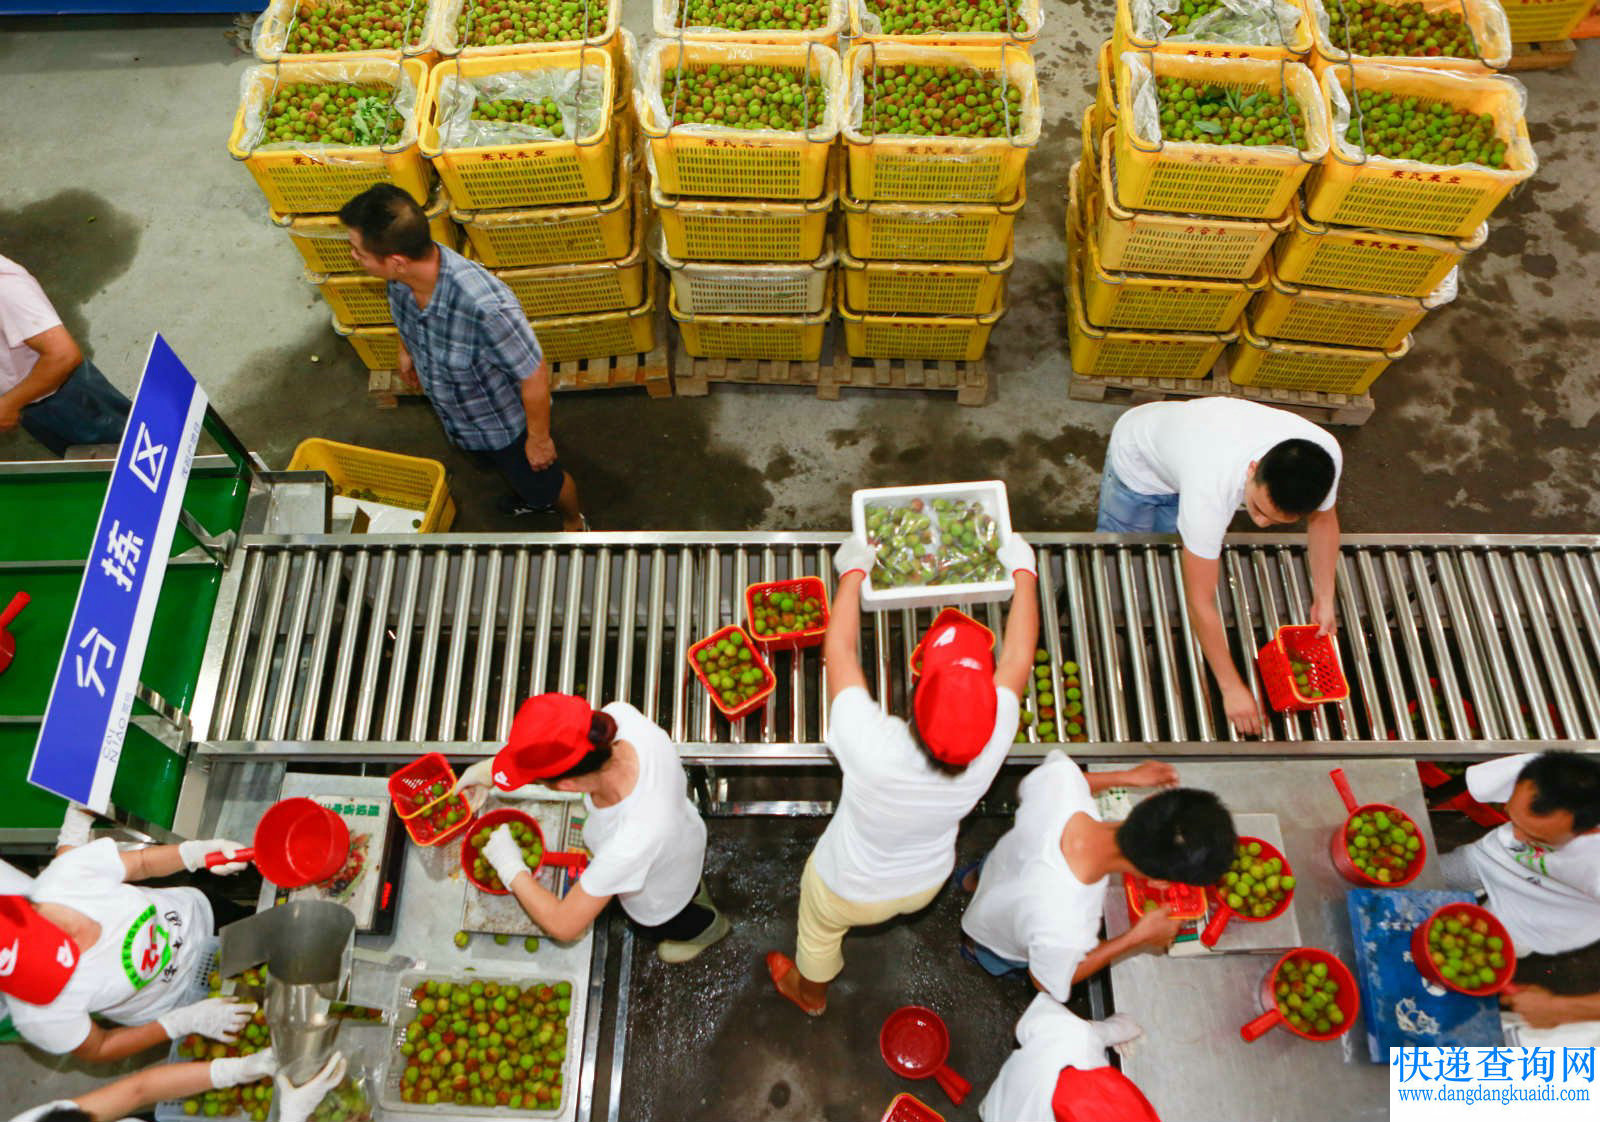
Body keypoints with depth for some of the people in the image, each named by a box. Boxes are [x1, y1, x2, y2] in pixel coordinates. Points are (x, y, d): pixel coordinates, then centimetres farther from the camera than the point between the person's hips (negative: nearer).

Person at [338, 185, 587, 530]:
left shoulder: (485, 306, -47)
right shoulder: (401, 277, -25)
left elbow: (534, 375, -32)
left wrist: (539, 437, -18)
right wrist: (407, 349, 18)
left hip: (506, 421, -6)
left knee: (543, 484, 22)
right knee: (504, 468, 35)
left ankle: (574, 519, 56)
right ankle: (529, 494, 68)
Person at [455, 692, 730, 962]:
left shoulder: (629, 846, -50)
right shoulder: (621, 716, -39)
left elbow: (563, 925, -33)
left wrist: (511, 867, -21)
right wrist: (492, 767, -14)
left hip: (659, 905, -4)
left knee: (653, 929, 34)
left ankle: (707, 927, 61)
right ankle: (694, 890, 68)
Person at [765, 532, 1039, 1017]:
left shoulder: (872, 749, -47)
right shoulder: (991, 747, -38)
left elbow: (838, 647, -33)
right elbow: (1018, 658, -22)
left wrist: (853, 570, -19)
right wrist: (1023, 572, -9)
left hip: (848, 889, -2)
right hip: (926, 884, 3)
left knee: (821, 929, 32)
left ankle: (809, 991, 63)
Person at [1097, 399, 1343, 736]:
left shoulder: (1326, 453, -35)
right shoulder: (1210, 487, -50)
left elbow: (1323, 518, -8)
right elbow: (1201, 602, -41)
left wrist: (1324, 599, -9)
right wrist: (1232, 688, -35)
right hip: (1138, 452, -4)